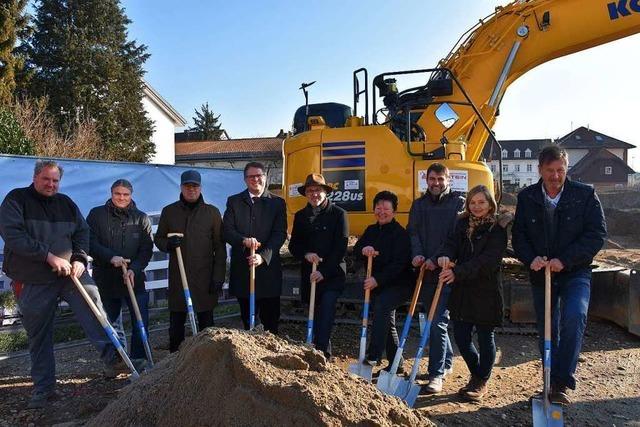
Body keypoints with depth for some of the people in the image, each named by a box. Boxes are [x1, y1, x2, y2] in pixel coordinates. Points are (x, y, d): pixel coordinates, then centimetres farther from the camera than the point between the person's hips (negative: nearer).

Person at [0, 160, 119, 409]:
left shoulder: (66, 203, 13)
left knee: (91, 300, -23)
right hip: (34, 281, -2)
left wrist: (79, 259, -8)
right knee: (39, 335, 6)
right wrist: (49, 256, -20)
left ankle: (110, 353, -30)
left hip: (71, 273, 3)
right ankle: (43, 387, 16)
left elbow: (82, 232, 11)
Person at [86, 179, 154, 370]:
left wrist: (134, 269, -16)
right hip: (105, 279, 0)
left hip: (135, 279, 0)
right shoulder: (97, 214, 1)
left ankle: (139, 359, 7)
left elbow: (147, 249, -1)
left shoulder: (141, 218, 3)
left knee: (140, 321, -4)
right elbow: (90, 243, -6)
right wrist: (110, 257, -20)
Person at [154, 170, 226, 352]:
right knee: (176, 323, 9)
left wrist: (218, 277, -5)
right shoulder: (169, 211, 7)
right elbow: (158, 239, 13)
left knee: (206, 322, 8)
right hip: (177, 277, 1)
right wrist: (168, 243, -11)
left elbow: (220, 248, 1)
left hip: (205, 278, -1)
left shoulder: (212, 212, 3)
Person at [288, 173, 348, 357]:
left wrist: (324, 271, -14)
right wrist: (305, 254, -11)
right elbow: (294, 245, 11)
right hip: (309, 274, 4)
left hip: (333, 273, -4)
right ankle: (323, 353, 24)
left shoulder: (338, 213, -3)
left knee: (326, 312, -19)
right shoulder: (300, 216, 9)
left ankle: (321, 351, -16)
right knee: (316, 314, 10)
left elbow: (341, 247, -8)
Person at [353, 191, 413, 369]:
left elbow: (399, 264, -22)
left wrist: (378, 279, -28)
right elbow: (356, 250, 1)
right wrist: (363, 250, -22)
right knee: (388, 324, 14)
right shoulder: (371, 230, 9)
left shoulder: (400, 233, -13)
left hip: (399, 284, -8)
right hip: (379, 286, 8)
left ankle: (373, 356, -31)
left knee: (381, 305, -32)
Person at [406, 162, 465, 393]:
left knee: (438, 322, -9)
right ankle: (446, 362, 32)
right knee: (434, 320, 15)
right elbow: (413, 232, 5)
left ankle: (436, 374, -1)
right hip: (425, 270, 6)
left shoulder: (458, 202, 1)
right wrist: (417, 254, -13)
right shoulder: (419, 204, 15)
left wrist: (437, 259, -17)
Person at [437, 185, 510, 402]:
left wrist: (458, 272, -29)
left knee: (485, 337, 9)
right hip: (462, 290, 5)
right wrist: (445, 256, -28)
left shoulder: (497, 228, -9)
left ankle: (482, 383, 27)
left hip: (486, 291, -5)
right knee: (461, 336, 8)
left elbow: (488, 260, -20)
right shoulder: (463, 223, 8)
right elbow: (451, 243, -3)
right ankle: (476, 374, 33)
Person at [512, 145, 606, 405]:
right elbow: (518, 236, 3)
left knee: (574, 317, -26)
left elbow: (597, 234, -9)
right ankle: (552, 383, 25)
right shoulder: (527, 198, 1)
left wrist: (564, 260, -19)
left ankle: (562, 382, -18)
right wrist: (531, 259, -17)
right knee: (546, 331, 9)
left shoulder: (585, 194, -5)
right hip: (540, 274, 3)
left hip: (575, 272, -2)